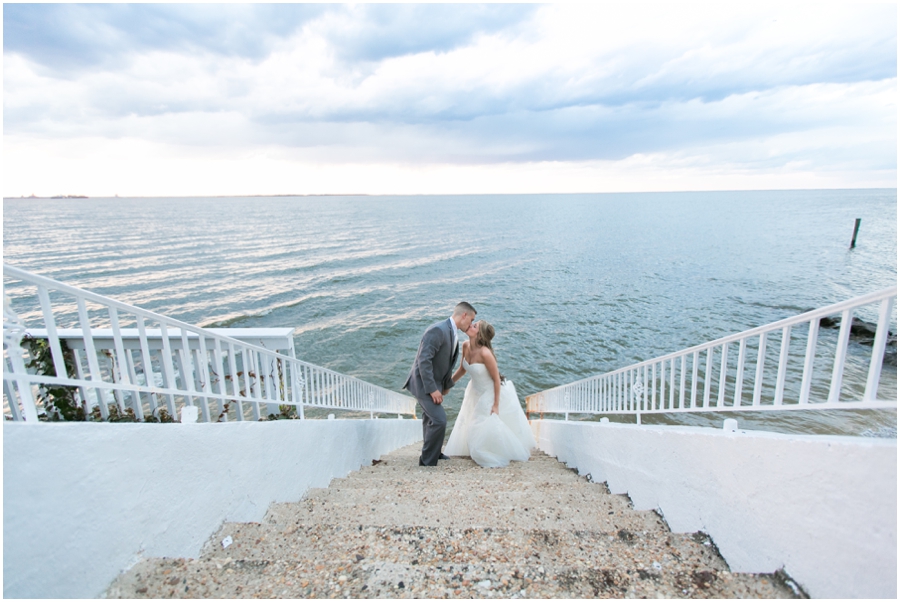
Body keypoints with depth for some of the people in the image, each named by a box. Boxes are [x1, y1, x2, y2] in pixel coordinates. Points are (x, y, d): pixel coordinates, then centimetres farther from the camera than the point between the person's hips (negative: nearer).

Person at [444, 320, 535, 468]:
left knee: (492, 426, 2)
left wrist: (496, 404, -20)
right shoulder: (465, 346, -13)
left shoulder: (485, 353, -33)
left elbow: (496, 379, -24)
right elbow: (462, 369, 4)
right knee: (471, 424, 18)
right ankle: (478, 451, 42)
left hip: (493, 392, -7)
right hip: (477, 391, 8)